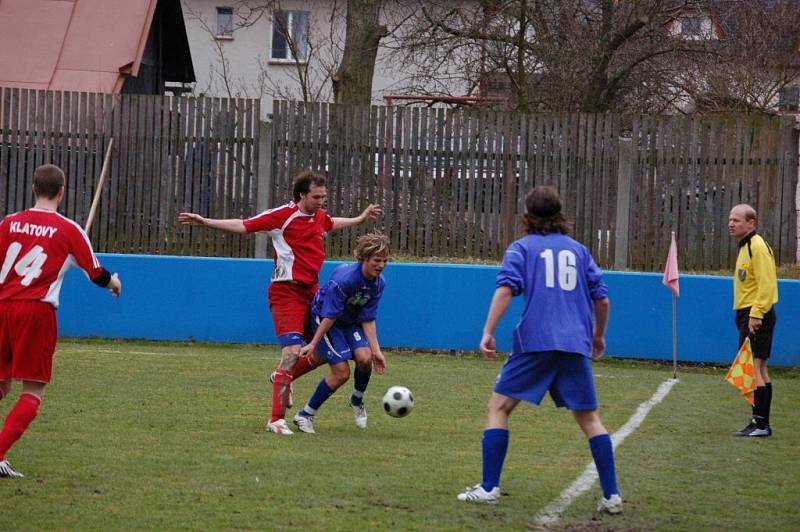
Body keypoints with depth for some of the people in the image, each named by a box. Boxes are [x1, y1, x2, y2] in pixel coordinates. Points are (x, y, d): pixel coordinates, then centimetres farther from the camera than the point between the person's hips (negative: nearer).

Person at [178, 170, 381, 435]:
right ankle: (276, 420, -14)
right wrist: (205, 222, -13)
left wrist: (361, 218, 47)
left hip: (311, 291, 8)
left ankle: (284, 379, 36)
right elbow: (243, 225, -7)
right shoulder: (282, 215, -11)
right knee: (293, 351, -18)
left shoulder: (319, 215, 11)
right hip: (287, 291, -8)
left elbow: (331, 224, 36)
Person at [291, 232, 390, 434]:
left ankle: (357, 400, 10)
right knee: (341, 372, -16)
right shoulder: (344, 279, -31)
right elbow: (330, 316, -26)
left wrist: (376, 350, -13)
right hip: (323, 317, -6)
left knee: (364, 357, -21)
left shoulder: (378, 283, -12)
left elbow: (368, 319, -7)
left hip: (351, 321, 6)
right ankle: (305, 415, 0)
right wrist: (314, 343, -22)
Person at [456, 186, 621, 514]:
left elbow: (505, 289, -8)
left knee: (499, 406, 7)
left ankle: (489, 488, -2)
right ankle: (611, 496, 2)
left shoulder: (522, 248, 7)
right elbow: (602, 300, 14)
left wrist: (488, 332, -11)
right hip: (575, 345, 3)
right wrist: (598, 336, 30)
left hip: (535, 341, -3)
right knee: (589, 418, 9)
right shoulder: (578, 250, 16)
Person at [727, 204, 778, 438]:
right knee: (754, 368, 11)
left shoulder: (757, 246, -14)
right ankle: (758, 422, 15)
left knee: (756, 367, -11)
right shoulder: (745, 247, 17)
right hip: (747, 314, 10)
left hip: (756, 316, -10)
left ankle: (761, 424, -12)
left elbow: (766, 284, -21)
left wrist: (756, 314, -24)